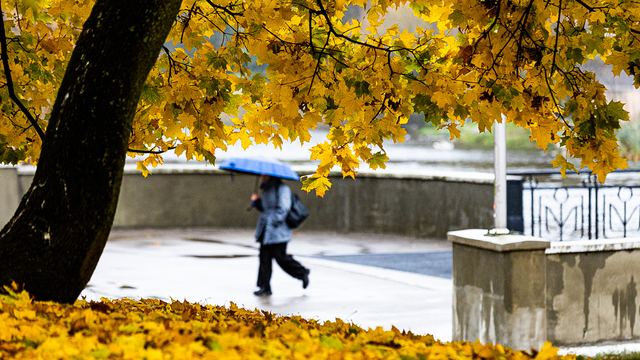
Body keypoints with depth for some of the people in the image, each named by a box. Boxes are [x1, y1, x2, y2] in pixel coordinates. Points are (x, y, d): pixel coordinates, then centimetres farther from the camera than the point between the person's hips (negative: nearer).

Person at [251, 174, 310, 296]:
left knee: (280, 257, -6)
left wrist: (275, 222, -22)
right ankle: (265, 287, 3)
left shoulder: (282, 189, -11)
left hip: (277, 231, -9)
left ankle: (302, 273, 16)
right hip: (266, 231, 9)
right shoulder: (266, 189, 17)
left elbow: (283, 208, -18)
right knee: (264, 257, 2)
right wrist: (256, 201, 6)